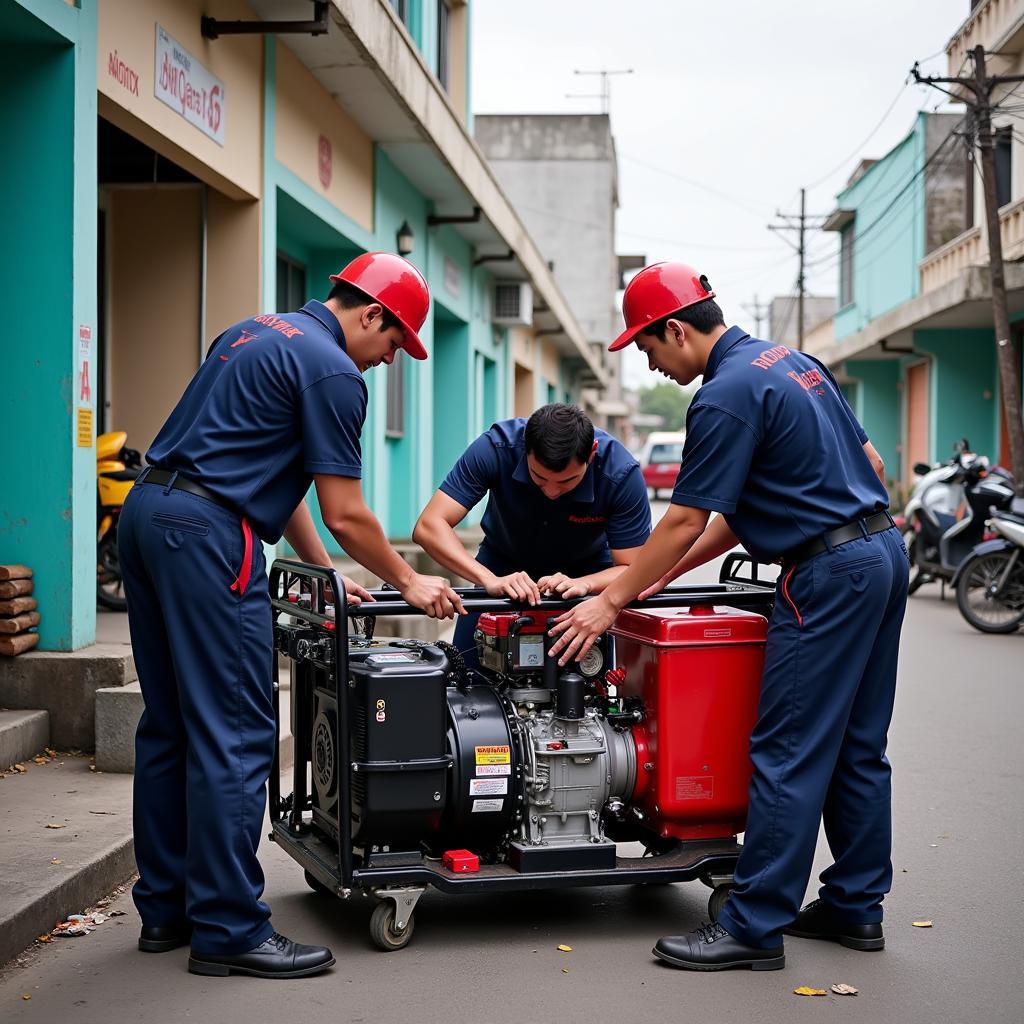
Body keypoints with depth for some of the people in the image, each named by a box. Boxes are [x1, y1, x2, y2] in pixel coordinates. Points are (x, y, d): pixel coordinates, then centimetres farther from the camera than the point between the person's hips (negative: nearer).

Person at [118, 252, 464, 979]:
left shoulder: (258, 332, 21)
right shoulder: (333, 372, -7)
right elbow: (346, 514, -7)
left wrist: (328, 574, 26)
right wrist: (410, 583, 8)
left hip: (146, 511, 10)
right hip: (206, 534, -10)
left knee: (171, 726, 14)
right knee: (234, 736, -5)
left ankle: (167, 907, 22)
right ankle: (228, 928, -1)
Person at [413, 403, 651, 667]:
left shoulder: (621, 473, -31)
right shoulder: (494, 448, -32)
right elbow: (429, 526, -35)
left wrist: (583, 584, -45)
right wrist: (490, 580, -48)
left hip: (585, 570, 0)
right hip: (503, 565, 1)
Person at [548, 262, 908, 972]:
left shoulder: (725, 394, -14)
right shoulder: (792, 361, 14)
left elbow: (685, 521, -13)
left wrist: (609, 605, -3)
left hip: (829, 574, -10)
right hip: (884, 550, 10)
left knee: (788, 753, -6)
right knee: (857, 748, 14)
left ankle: (756, 926, -2)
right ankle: (856, 907, 22)